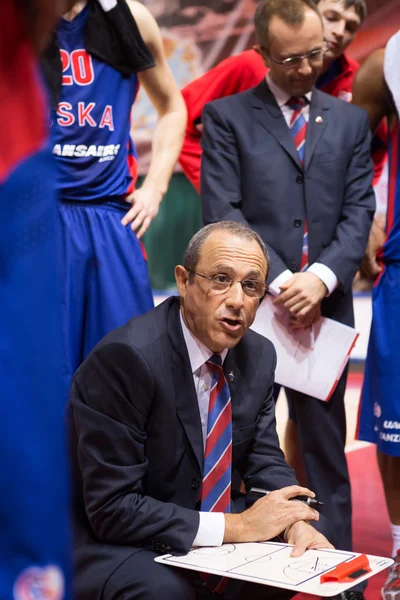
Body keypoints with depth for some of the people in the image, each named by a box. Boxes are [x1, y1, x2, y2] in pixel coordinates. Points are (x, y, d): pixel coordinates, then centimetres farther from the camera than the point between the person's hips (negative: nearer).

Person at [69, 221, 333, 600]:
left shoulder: (259, 355, -1)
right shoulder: (125, 357, -24)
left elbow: (264, 460, 7)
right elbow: (112, 508, -26)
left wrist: (294, 521, -16)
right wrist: (235, 526, -25)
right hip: (111, 542, -7)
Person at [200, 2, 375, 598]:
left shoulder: (350, 120, 14)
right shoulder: (226, 116, 5)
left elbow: (359, 211, 5)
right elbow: (223, 211, -4)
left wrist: (321, 277, -12)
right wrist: (279, 283, -14)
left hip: (324, 307, 2)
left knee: (326, 451, 7)